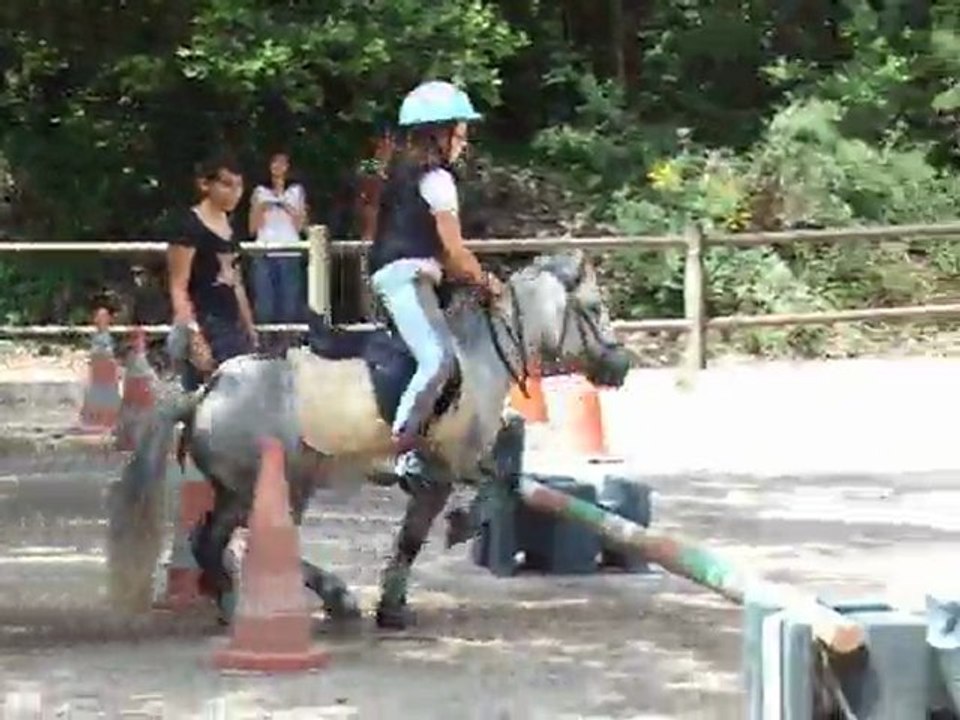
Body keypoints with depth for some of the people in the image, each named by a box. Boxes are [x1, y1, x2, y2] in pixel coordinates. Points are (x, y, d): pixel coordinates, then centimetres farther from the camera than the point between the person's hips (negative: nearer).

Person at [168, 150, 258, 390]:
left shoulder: (229, 225, 14)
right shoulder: (189, 227, -10)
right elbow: (178, 289, -14)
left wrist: (249, 329, 21)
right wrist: (194, 338, -21)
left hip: (232, 327, 8)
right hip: (205, 327, -8)